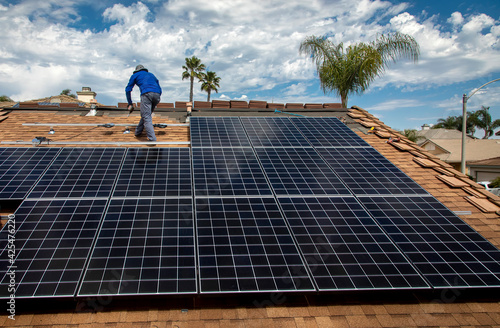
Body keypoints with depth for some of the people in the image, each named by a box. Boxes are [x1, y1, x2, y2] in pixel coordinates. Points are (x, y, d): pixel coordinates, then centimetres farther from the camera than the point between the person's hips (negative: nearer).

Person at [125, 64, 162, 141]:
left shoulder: (135, 75, 27)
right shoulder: (151, 75, 37)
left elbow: (128, 89, 24)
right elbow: (160, 90, 35)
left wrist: (130, 104, 28)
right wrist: (155, 104, 38)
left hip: (146, 94, -5)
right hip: (157, 94, 5)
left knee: (146, 117, -9)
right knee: (147, 114, 21)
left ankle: (152, 139, -21)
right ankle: (138, 131, 30)